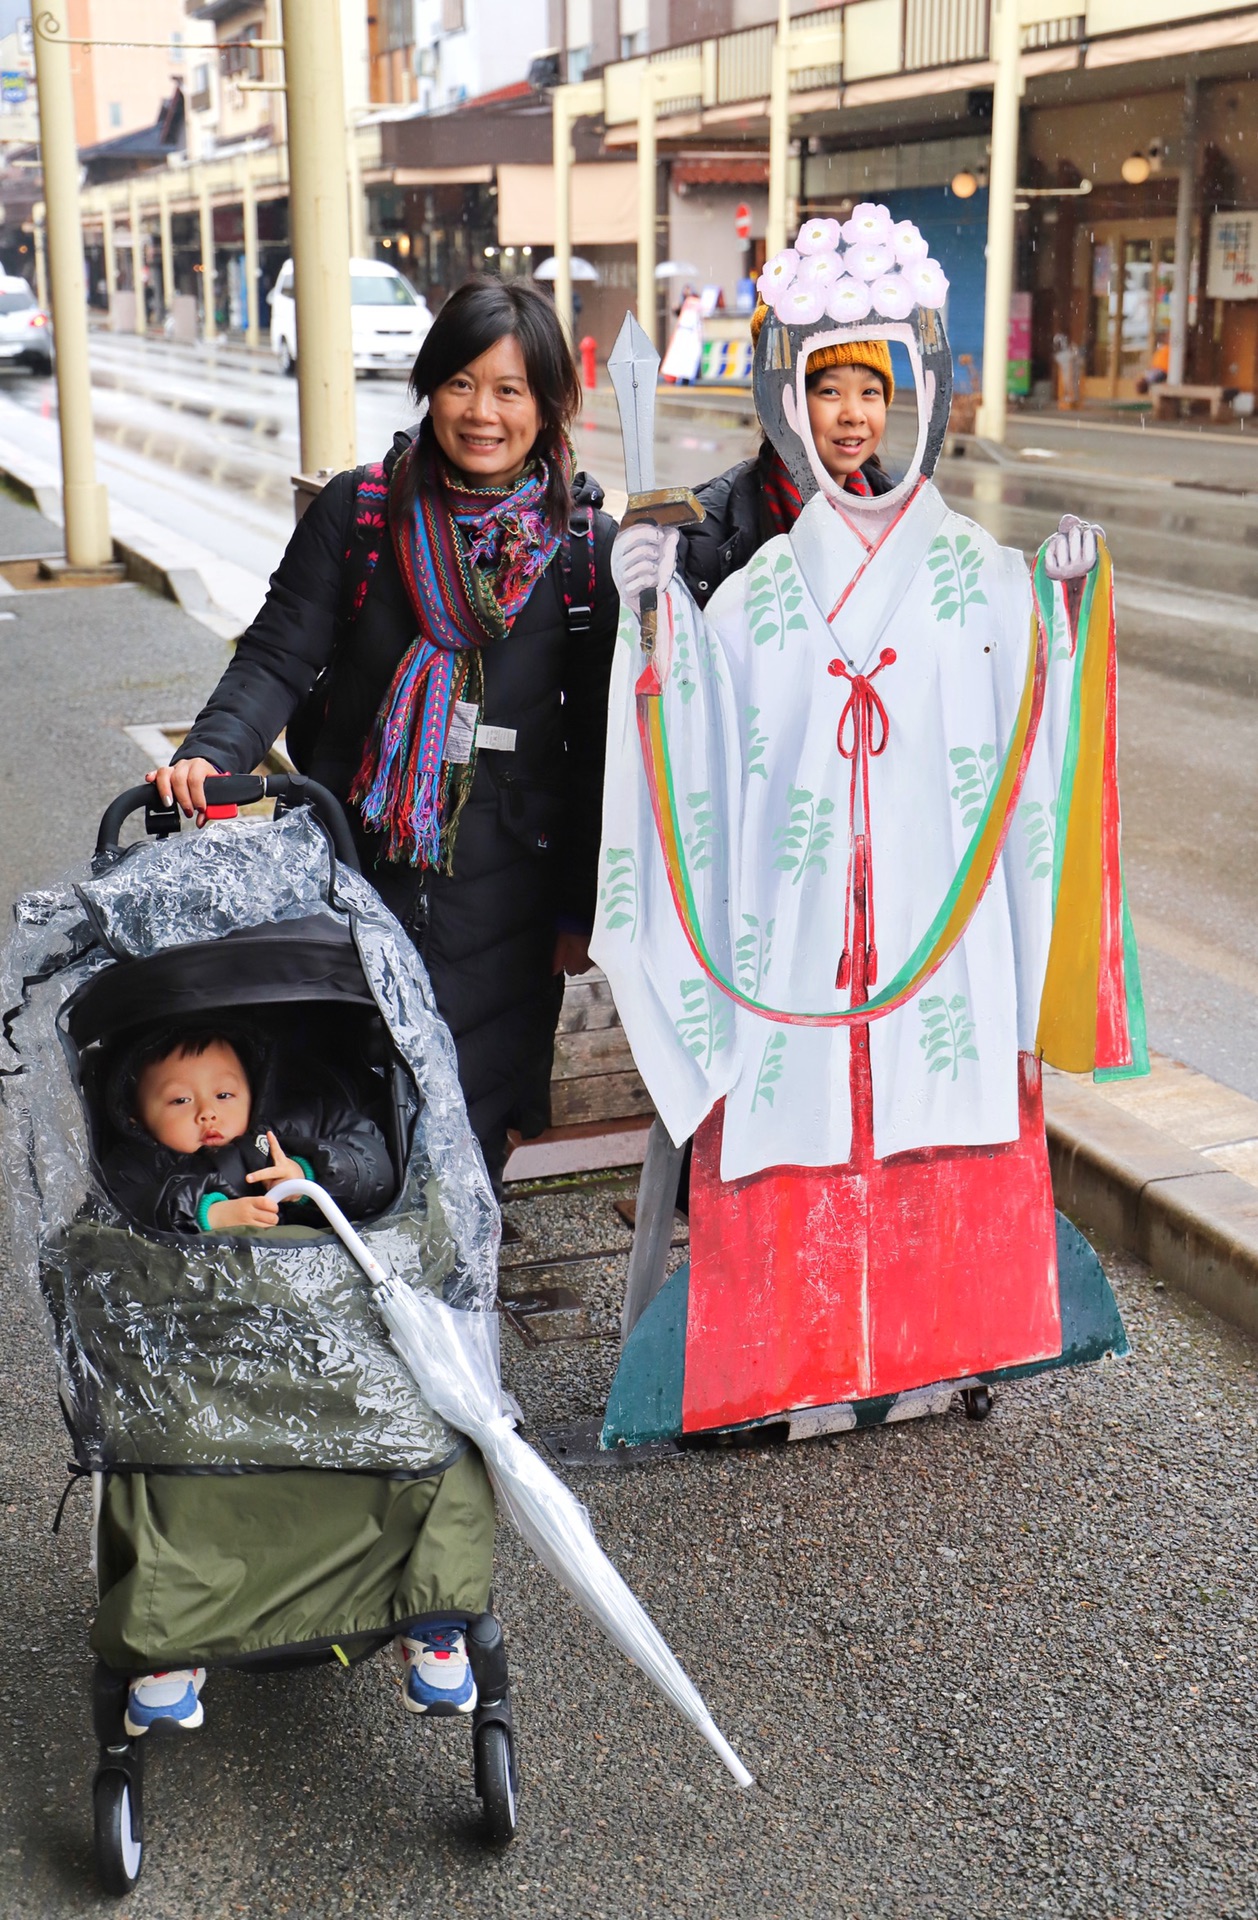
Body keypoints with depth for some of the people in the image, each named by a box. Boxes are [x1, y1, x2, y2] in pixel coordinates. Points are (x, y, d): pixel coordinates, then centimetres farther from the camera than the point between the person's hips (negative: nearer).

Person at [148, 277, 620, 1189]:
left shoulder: (587, 545, 0)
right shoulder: (359, 509, 1)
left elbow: (598, 739, 3)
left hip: (501, 891, -1)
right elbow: (280, 654, -2)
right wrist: (210, 753, -22)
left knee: (470, 1124, 5)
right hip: (355, 866, 1)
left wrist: (581, 906, 4)